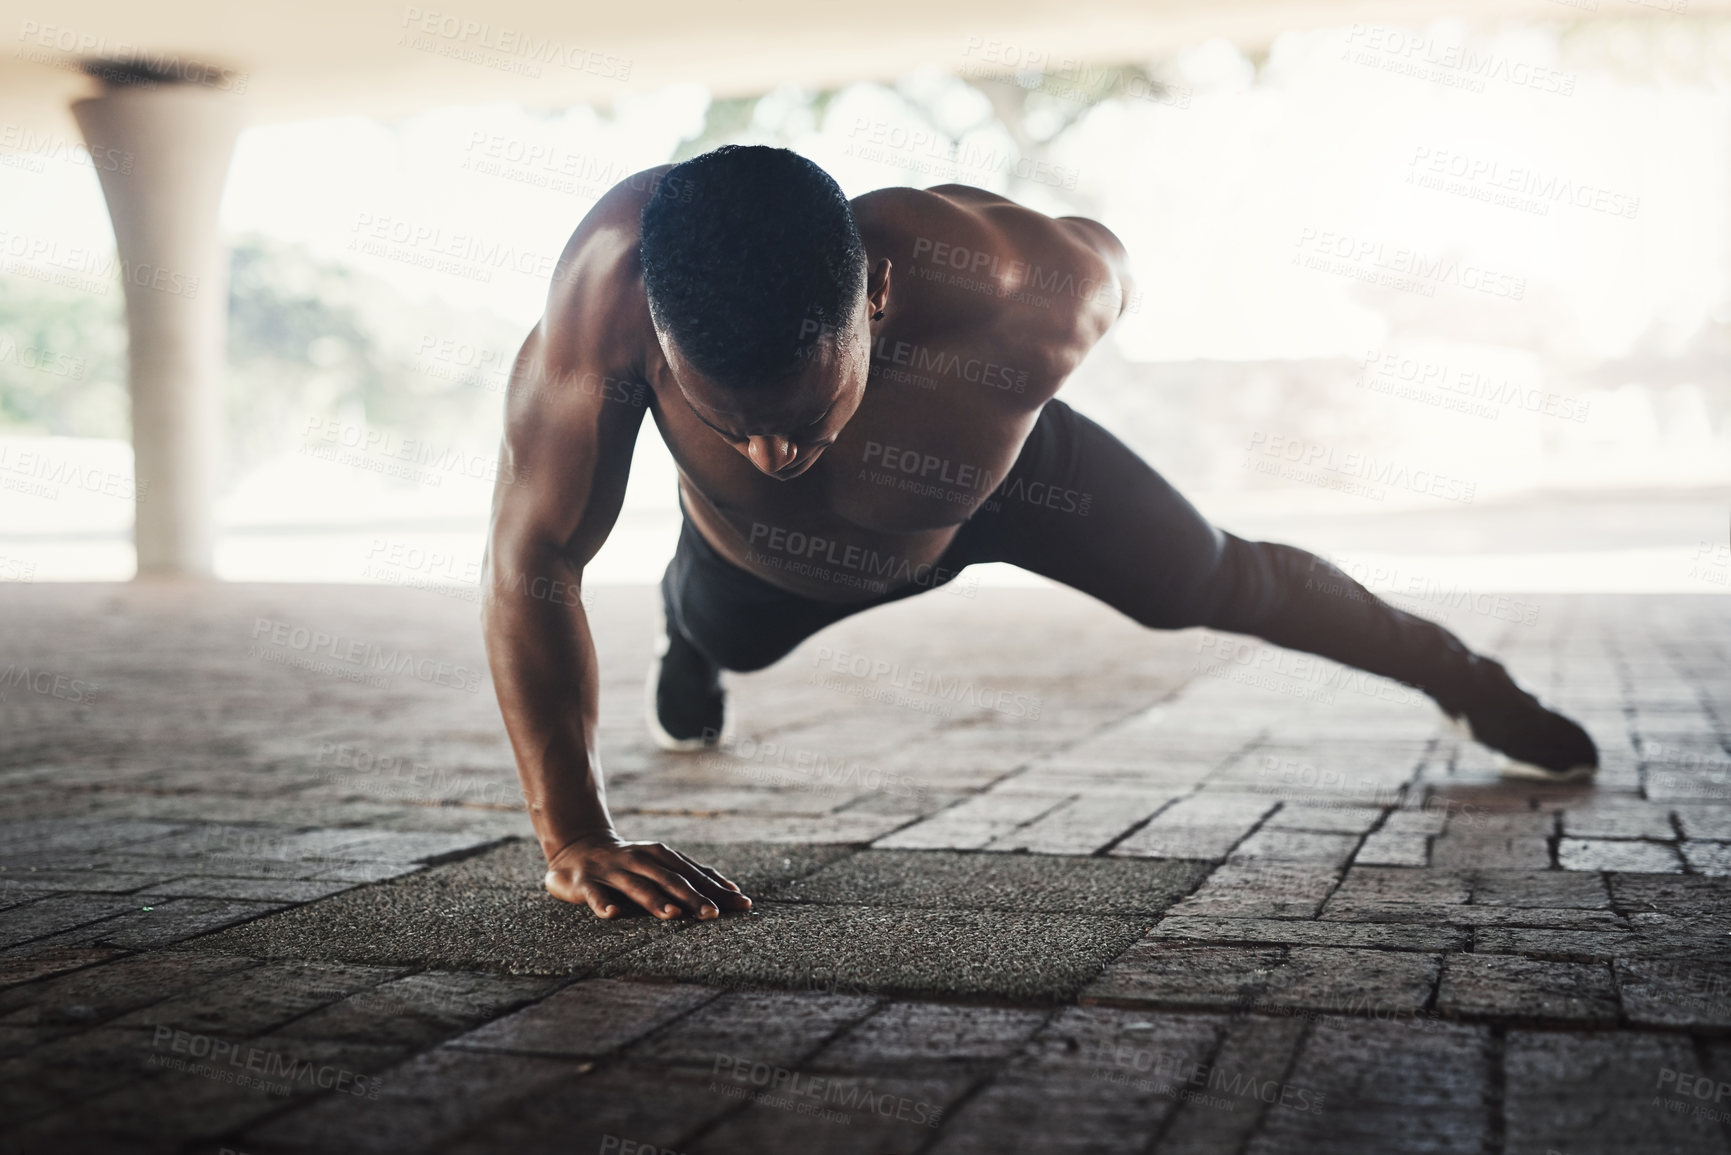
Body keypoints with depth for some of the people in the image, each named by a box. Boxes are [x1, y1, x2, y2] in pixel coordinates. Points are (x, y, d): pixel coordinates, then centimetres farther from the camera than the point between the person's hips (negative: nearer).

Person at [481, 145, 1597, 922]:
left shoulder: (1020, 302, -48)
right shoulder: (617, 269, -49)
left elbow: (1104, 253, -21)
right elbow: (533, 559, -42)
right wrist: (576, 838, -46)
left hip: (994, 484, -1)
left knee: (1221, 585, 16)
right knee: (715, 632, 33)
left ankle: (1464, 673, 45)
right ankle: (685, 640, 76)